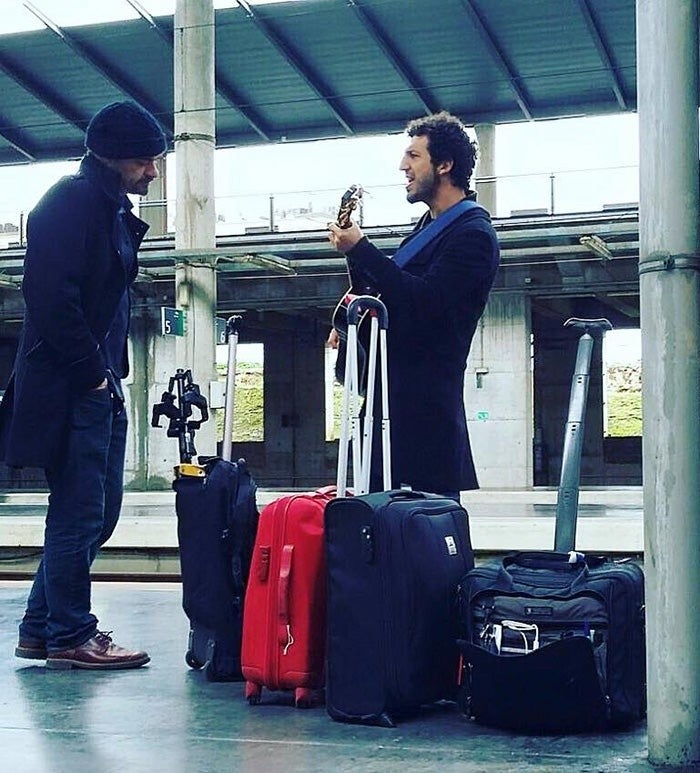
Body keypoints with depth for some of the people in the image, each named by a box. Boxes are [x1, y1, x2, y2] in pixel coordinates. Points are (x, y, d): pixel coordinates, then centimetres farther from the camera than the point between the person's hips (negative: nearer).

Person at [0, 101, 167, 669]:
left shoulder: (113, 211, 19)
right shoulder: (72, 201, -11)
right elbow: (52, 298, -20)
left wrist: (111, 372, 11)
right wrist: (94, 372, -16)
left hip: (99, 385, 10)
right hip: (70, 386, -10)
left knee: (96, 511, 12)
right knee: (80, 512, -4)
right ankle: (70, 637, 5)